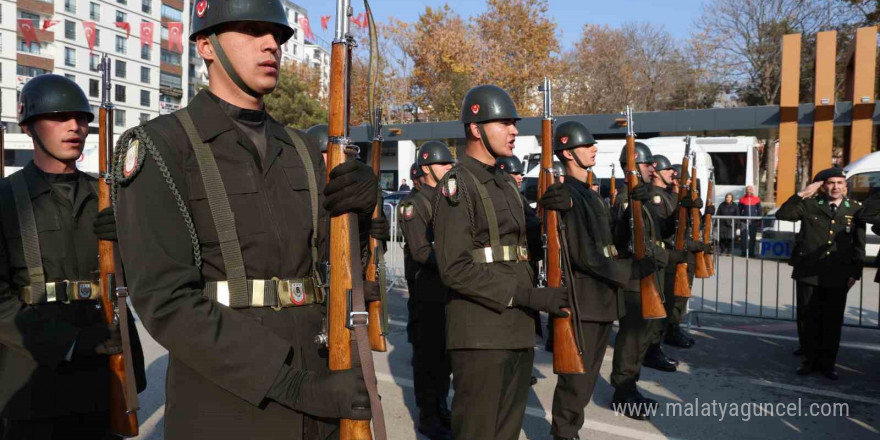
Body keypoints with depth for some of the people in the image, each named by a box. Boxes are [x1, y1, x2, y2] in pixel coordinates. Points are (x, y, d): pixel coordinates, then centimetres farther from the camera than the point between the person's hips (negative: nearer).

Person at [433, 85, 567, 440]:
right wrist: (529, 296, -20)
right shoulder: (458, 186, -10)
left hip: (519, 332, 8)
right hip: (481, 336, -8)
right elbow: (455, 269, -19)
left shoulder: (506, 184, 17)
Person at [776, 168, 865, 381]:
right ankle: (810, 359, 21)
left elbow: (859, 244, 9)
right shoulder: (810, 205, 2)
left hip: (838, 275, 1)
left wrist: (855, 272, 4)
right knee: (808, 318, 7)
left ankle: (827, 363, 20)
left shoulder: (855, 209, 6)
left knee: (833, 320, 6)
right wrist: (802, 195, -15)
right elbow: (782, 214, -10)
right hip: (808, 273, 0)